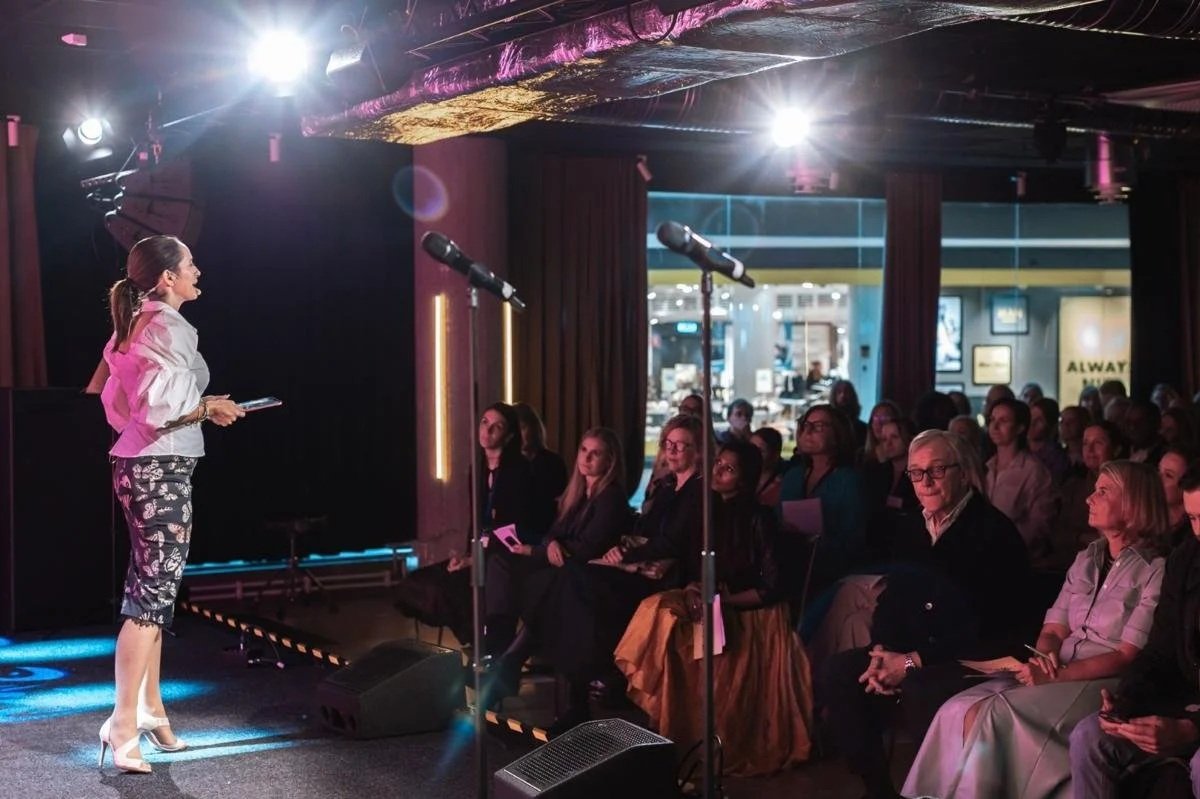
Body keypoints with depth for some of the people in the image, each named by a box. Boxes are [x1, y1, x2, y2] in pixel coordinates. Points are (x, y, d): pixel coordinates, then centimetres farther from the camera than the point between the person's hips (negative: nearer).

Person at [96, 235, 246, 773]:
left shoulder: (137, 324, 15)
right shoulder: (170, 327, -14)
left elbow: (121, 402, 17)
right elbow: (160, 408, -24)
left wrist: (198, 407, 16)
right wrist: (209, 408, -8)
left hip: (138, 465, 10)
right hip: (162, 468, -10)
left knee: (151, 587, 14)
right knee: (153, 591, -8)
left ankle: (150, 710, 21)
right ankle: (124, 724, -7)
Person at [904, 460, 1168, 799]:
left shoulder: (1157, 571, -6)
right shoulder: (1086, 559, 17)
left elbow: (1128, 657, -11)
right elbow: (1053, 630, 12)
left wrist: (1055, 676, -19)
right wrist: (1043, 659, -12)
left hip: (1110, 686, -6)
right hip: (1058, 676, 6)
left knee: (1000, 716, -29)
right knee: (964, 711, -20)